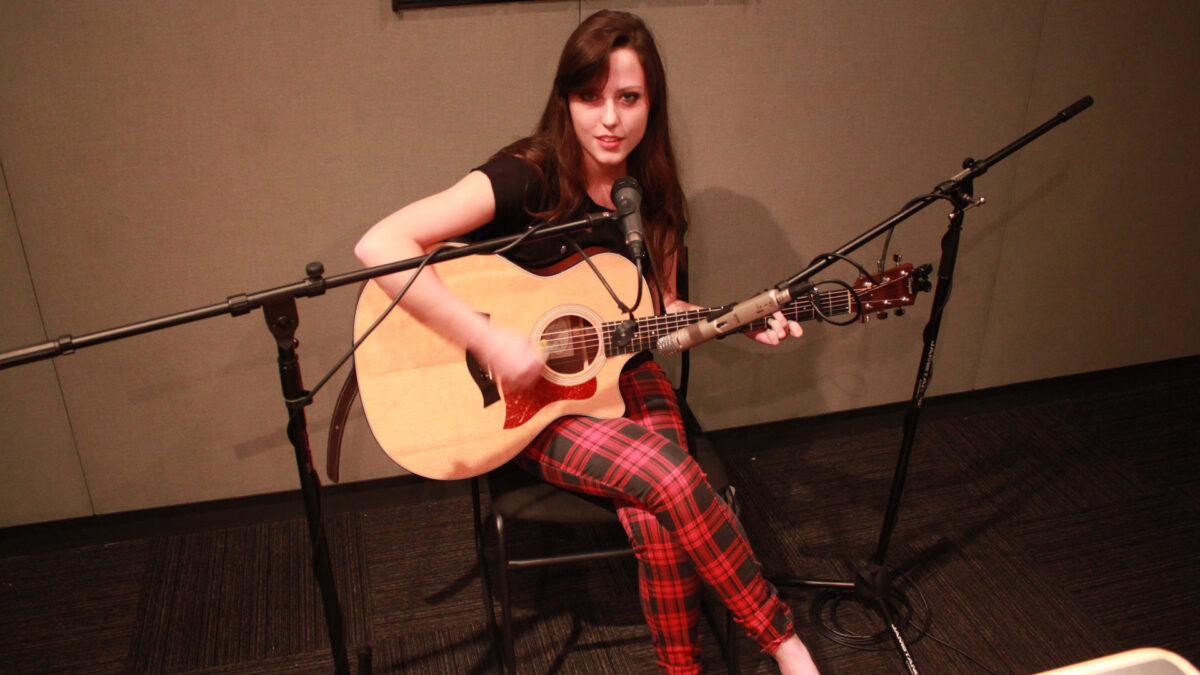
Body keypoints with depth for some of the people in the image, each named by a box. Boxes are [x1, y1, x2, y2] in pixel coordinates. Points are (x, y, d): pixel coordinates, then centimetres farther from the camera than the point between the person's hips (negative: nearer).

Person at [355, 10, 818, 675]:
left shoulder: (651, 193, 3)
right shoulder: (526, 178, -17)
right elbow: (379, 245, -27)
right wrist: (490, 340, -30)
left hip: (625, 378, 5)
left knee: (658, 520, -25)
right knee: (673, 479, -26)